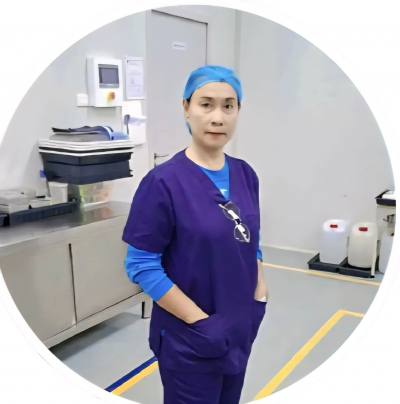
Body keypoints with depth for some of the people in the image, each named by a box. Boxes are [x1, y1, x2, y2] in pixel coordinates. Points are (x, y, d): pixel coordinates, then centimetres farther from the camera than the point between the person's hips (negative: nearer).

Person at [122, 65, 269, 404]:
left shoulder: (246, 175, 0)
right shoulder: (164, 181, -18)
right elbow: (142, 266, -16)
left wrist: (260, 294, -1)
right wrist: (199, 320, -18)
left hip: (239, 328, 6)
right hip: (188, 338, -6)